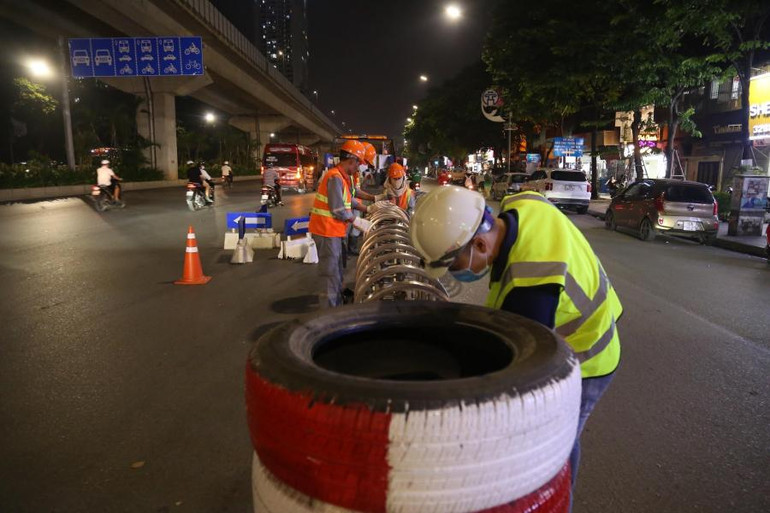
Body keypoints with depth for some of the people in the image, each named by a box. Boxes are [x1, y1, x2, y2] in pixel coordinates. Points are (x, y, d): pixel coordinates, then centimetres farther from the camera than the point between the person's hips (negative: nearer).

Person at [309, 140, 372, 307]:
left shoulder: (343, 176, 11)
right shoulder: (335, 177, -20)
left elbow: (348, 199, 21)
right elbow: (338, 210, -24)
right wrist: (357, 221, -15)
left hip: (333, 230, 10)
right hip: (327, 230, -10)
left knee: (337, 269, 19)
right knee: (331, 271, -4)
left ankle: (337, 304, 32)